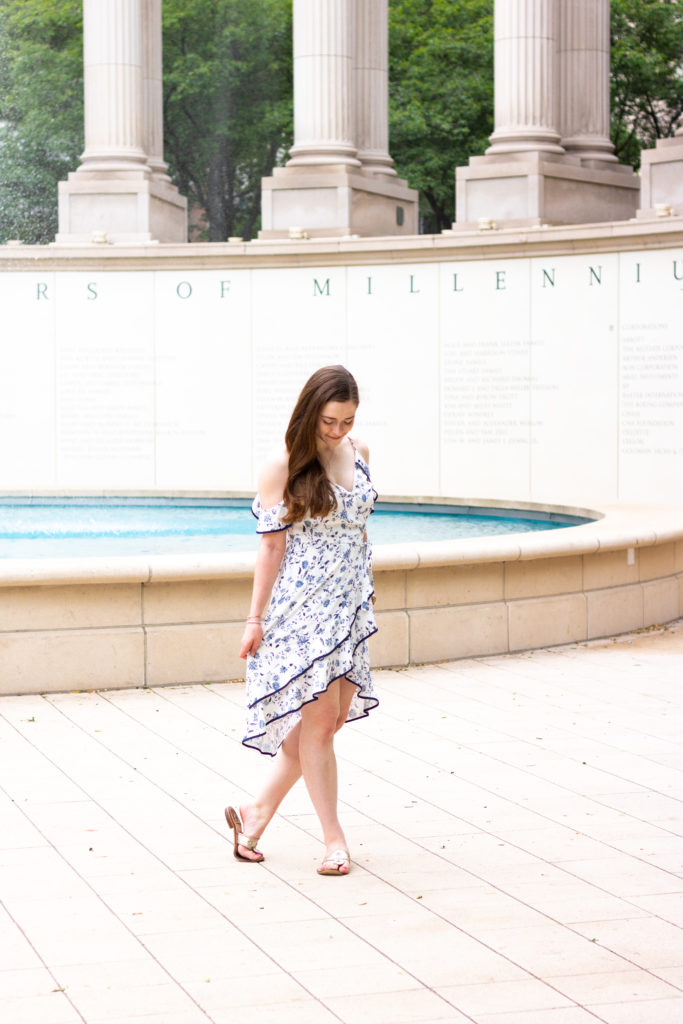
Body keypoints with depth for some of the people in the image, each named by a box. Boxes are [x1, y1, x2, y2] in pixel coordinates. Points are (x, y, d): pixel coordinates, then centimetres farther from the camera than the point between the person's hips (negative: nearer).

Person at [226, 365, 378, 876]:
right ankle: (334, 838, 3)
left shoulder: (359, 452, 7)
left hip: (352, 603, 6)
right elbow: (272, 547, -8)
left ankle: (258, 810, 19)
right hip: (305, 605, -6)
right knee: (318, 718, -4)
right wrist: (256, 618, -7)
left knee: (330, 719, 7)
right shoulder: (282, 468, -10)